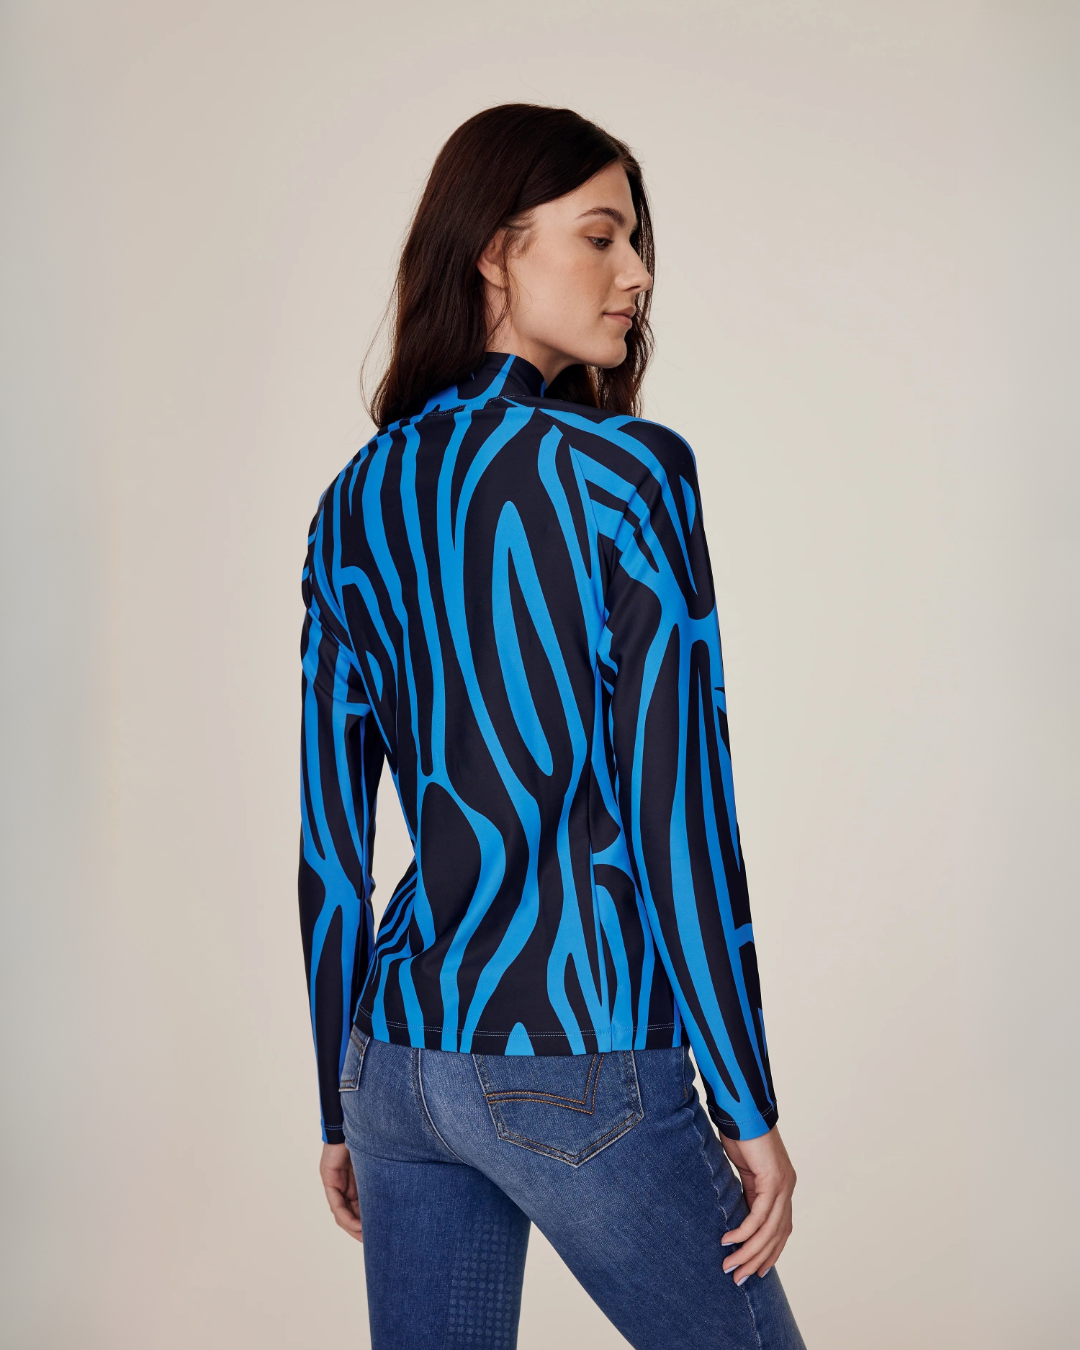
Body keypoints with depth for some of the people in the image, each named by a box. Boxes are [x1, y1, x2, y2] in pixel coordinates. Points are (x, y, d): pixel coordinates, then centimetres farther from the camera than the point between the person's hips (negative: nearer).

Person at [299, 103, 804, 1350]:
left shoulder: (353, 505, 7)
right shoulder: (625, 470, -11)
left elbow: (330, 839, 9)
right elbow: (676, 810, -14)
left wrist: (342, 1106, 16)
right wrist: (748, 1107, -7)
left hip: (399, 1052, 6)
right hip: (575, 1065, -6)